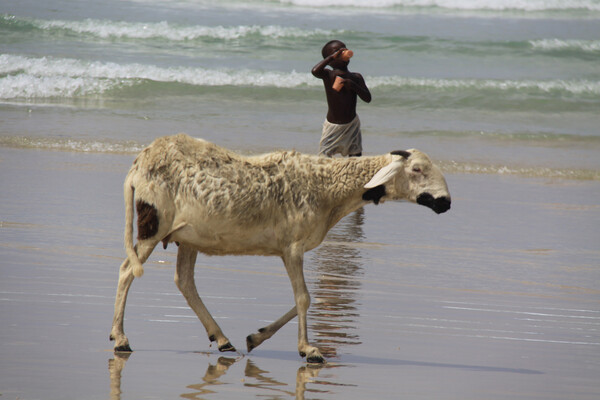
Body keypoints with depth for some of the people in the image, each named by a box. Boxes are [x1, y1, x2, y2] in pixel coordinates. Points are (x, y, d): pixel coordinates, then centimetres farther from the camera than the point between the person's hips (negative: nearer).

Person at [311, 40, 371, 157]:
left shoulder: (356, 77, 1)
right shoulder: (328, 75, -8)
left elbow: (367, 98, -4)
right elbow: (315, 71, -31)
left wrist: (352, 85, -20)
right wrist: (333, 56, -26)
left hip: (352, 125, 3)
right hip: (333, 126, -3)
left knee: (356, 155, 3)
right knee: (324, 156, -7)